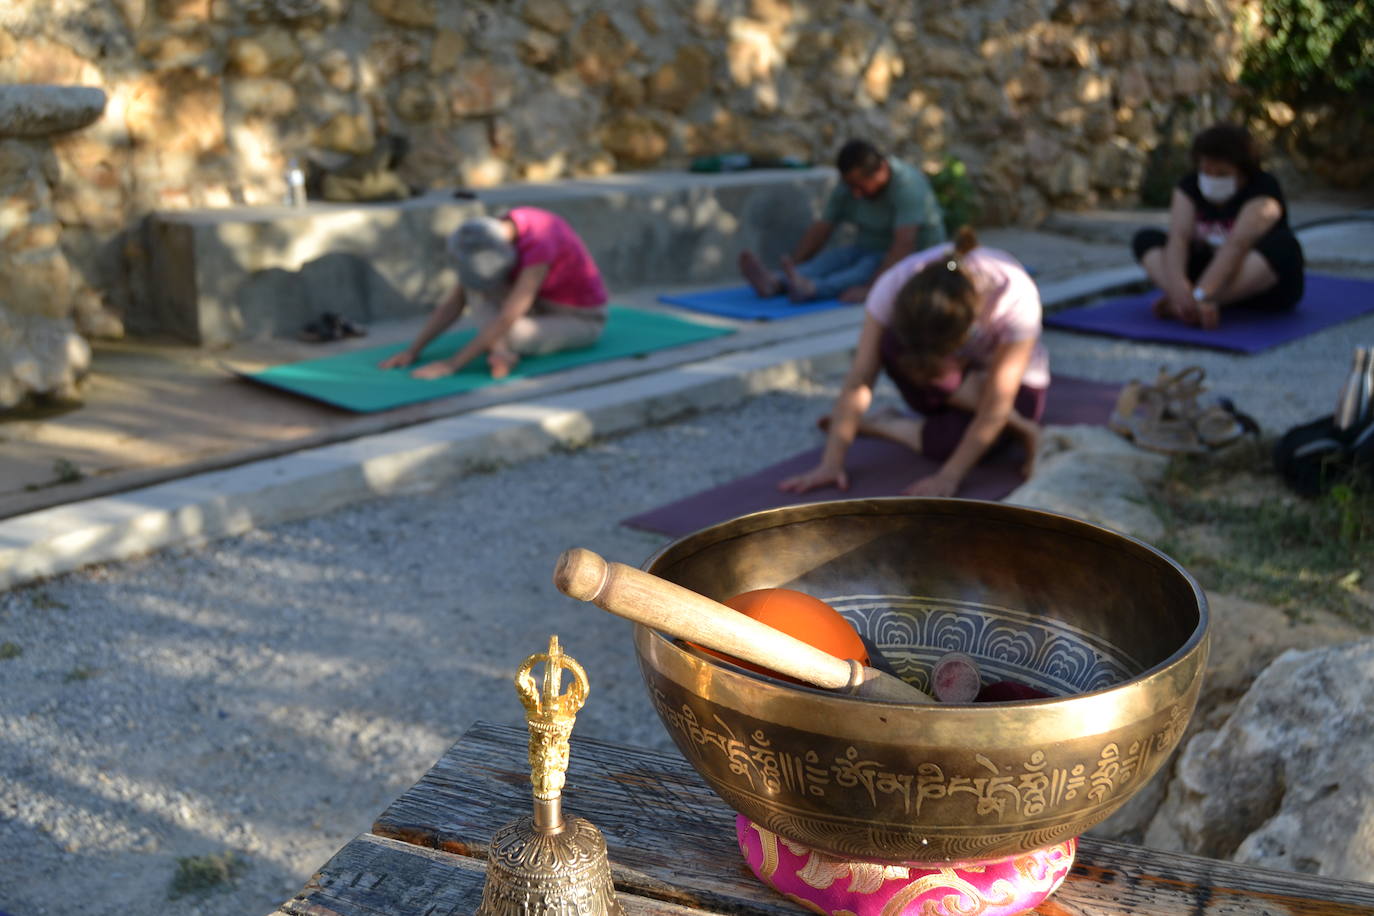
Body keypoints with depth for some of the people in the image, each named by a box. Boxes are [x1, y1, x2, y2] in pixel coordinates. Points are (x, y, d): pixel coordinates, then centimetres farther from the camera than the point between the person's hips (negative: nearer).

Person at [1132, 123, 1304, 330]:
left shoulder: (1263, 189, -19)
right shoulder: (1189, 187, -7)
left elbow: (1237, 245, -35)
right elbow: (1178, 238, -23)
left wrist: (1201, 295, -50)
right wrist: (1178, 285, -42)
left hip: (1264, 283, -4)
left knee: (1283, 245, -34)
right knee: (1146, 239, -12)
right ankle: (1186, 303, -37)